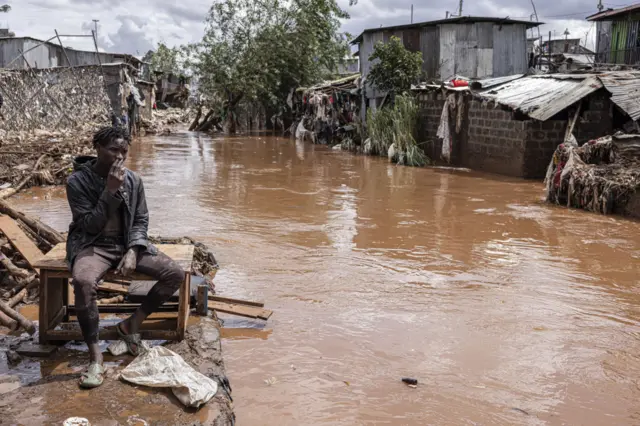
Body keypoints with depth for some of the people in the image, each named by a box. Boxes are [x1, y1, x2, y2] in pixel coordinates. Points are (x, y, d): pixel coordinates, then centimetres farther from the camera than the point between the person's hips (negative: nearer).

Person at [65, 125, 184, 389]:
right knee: (83, 281, -39)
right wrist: (110, 191, -23)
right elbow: (90, 225, -15)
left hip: (127, 244, 5)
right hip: (92, 246, -4)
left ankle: (132, 324, 3)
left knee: (175, 274, -14)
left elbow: (141, 220, 5)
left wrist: (133, 251, -12)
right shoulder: (78, 181, -11)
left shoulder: (133, 180, 1)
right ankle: (95, 355, -25)